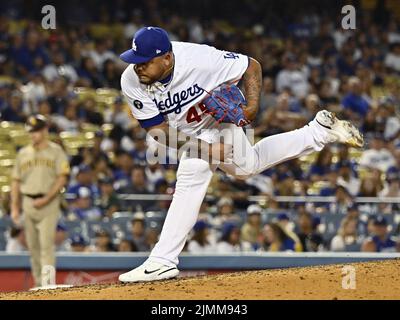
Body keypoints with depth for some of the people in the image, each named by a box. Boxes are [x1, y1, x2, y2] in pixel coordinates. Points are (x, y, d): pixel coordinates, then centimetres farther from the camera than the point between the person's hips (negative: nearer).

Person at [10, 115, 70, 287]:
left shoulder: (55, 151, 0)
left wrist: (46, 199, -15)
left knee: (47, 243, -14)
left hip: (49, 202, -5)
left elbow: (62, 178, -7)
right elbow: (16, 181, 15)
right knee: (32, 245, 7)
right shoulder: (23, 153, 13)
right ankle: (38, 283, 15)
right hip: (28, 203, 5)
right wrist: (14, 207, 7)